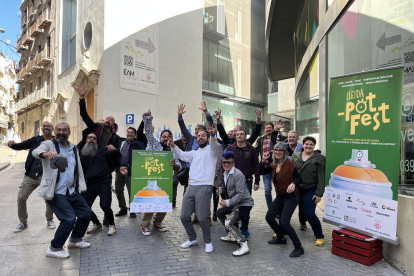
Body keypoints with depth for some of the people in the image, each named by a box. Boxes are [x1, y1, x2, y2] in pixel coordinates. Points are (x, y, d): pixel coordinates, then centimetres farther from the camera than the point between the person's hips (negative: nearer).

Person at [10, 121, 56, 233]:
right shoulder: (35, 140, 6)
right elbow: (20, 146, 5)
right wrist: (13, 144, -17)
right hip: (31, 175, 3)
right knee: (21, 197, 3)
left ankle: (49, 220, 27)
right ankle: (23, 222, 24)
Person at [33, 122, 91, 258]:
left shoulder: (74, 149, 13)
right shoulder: (49, 144, -5)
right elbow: (35, 152, -28)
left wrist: (78, 187, 11)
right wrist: (46, 153, -51)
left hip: (72, 191, 7)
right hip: (56, 192, -7)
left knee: (86, 213, 11)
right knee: (69, 219, -14)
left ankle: (75, 239, 33)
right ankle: (54, 249, 7)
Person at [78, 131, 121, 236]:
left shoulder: (102, 150, 7)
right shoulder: (82, 155, 15)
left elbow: (118, 156, 1)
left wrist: (114, 150, -21)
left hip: (104, 183, -4)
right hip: (90, 184, 4)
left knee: (105, 205, -19)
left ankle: (112, 225, 7)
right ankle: (97, 224, 28)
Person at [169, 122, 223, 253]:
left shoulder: (211, 150, 3)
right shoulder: (195, 153, 26)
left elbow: (216, 147, -19)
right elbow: (182, 155, 17)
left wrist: (213, 135, -40)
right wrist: (173, 146, 0)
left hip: (205, 187, -6)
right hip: (191, 186, 7)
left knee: (202, 218, -8)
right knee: (184, 216, 7)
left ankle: (208, 242, 17)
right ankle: (192, 239, 29)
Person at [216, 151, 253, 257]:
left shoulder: (238, 175, -23)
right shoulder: (225, 173, 6)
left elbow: (240, 195, -26)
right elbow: (225, 187, 19)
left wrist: (227, 202, -25)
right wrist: (220, 190, 0)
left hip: (244, 203, -10)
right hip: (234, 203, 10)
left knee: (229, 223, -23)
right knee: (220, 212, 23)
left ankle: (244, 245, -15)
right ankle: (231, 235, 32)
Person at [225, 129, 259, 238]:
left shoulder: (251, 149, 1)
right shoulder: (230, 149, 2)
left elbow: (256, 166, 4)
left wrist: (257, 182, 0)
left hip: (247, 182, 0)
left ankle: (244, 228, 20)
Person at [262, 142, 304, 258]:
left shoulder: (289, 164, -16)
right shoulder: (274, 165, 5)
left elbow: (299, 178, -19)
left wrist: (293, 184, -39)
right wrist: (263, 160, 0)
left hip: (291, 197, -8)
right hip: (279, 196, 8)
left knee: (284, 222, -17)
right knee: (269, 218, 10)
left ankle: (299, 248, -1)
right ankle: (281, 238, 34)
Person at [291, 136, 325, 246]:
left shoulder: (319, 158, -5)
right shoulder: (295, 155, 5)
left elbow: (321, 178, -7)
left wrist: (319, 194, -12)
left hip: (310, 190, -4)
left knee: (309, 214, -8)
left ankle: (319, 236, 15)